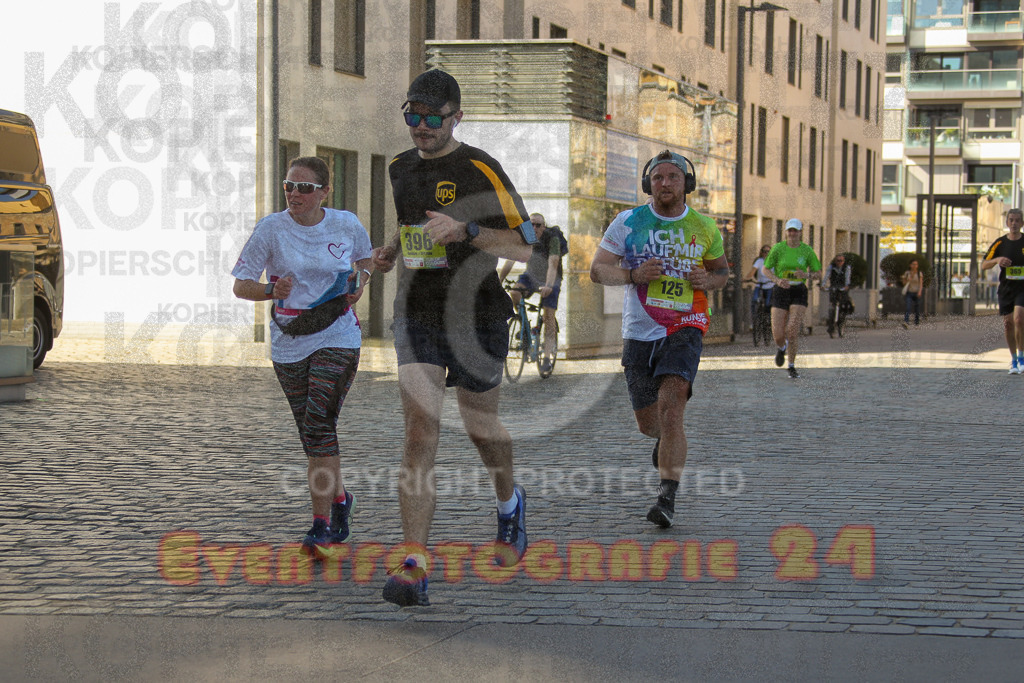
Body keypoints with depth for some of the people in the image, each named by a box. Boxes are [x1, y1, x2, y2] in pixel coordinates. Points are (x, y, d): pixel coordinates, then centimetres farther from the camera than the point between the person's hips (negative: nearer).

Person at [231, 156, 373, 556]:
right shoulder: (271, 229, -5)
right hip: (289, 345, 2)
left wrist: (359, 283, -3)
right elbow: (240, 286, -4)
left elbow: (365, 261, 19)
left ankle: (321, 524, -13)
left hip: (337, 339, -2)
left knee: (319, 423, -16)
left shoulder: (347, 225, -2)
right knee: (312, 433, 10)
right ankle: (339, 498, 36)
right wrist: (272, 291, -24)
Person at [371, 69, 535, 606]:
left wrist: (465, 230, -27)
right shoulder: (400, 169, 9)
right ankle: (415, 566, -15)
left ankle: (509, 503, 49)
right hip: (417, 314, 3)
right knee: (419, 431, -11)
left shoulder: (480, 170, -11)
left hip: (477, 316, -3)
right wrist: (391, 250, 8)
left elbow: (525, 245, -14)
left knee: (481, 427, 14)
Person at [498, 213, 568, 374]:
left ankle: (547, 356, -11)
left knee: (548, 315, -12)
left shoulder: (552, 239, -26)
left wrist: (548, 286, -52)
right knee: (514, 293, -26)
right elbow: (509, 261, -20)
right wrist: (498, 281, -31)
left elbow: (553, 265, -38)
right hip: (531, 275, 3)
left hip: (550, 280, -3)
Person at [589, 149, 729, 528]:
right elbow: (597, 270, 2)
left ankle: (667, 497, -19)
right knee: (648, 422, 11)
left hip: (684, 330, -2)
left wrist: (707, 281, -5)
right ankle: (667, 439, 49)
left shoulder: (704, 228, 4)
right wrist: (633, 274, -17)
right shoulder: (628, 223, 0)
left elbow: (722, 270, 19)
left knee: (670, 407, -21)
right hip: (639, 333, 2)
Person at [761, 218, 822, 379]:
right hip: (781, 292, 0)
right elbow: (765, 269, 1)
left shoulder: (807, 251, -1)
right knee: (778, 335, -5)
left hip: (799, 292, 0)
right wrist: (778, 280, -18)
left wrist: (806, 275, -17)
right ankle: (782, 348, 35)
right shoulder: (778, 248, -3)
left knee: (792, 331, -17)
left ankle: (792, 367, 1)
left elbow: (818, 273, 6)